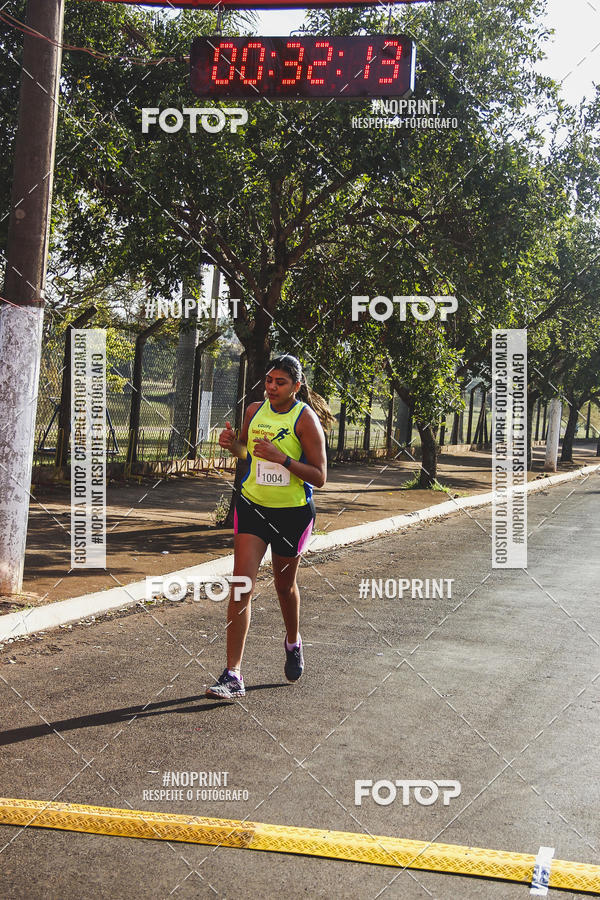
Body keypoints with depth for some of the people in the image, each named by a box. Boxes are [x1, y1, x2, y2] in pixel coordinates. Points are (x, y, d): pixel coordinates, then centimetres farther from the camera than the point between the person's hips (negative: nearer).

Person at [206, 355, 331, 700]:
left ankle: (294, 642, 47)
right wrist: (233, 445, -5)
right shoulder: (255, 410, 1)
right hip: (252, 506, 3)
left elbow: (319, 477, -14)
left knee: (285, 585, 15)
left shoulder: (306, 419, -13)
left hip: (293, 513, -3)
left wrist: (283, 459, -26)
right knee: (241, 585, -10)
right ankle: (233, 675, -10)